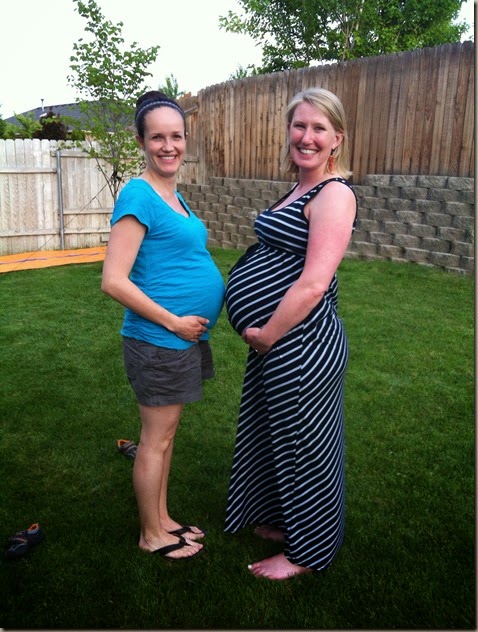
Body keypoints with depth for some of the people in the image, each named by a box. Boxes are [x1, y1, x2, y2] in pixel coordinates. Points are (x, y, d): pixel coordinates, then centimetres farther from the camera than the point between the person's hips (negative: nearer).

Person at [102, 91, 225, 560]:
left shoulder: (174, 194, 10)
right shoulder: (139, 196, -17)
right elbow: (113, 281, -22)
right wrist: (174, 322, -17)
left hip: (186, 337, 9)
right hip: (159, 340, -9)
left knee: (166, 433, 20)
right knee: (156, 438, 7)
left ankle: (162, 518, 38)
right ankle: (151, 535, 28)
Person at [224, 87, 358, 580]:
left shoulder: (334, 194, -17)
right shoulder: (299, 191, 13)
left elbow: (313, 283, -25)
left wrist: (267, 335, -17)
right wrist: (264, 336, 10)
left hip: (300, 347, -9)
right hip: (276, 343, 9)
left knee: (301, 446, 8)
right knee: (276, 436, 23)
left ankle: (307, 552, 31)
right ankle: (282, 521, 47)